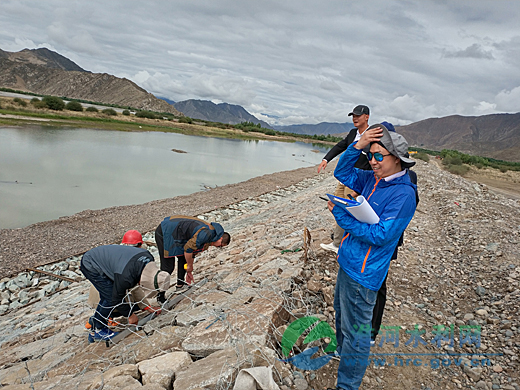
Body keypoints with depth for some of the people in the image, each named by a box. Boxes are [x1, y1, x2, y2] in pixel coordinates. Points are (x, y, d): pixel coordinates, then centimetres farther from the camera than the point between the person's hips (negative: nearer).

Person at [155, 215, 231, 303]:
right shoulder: (206, 234, -20)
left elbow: (192, 253, 22)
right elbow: (188, 248, -20)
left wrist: (189, 272, 27)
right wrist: (190, 266, -4)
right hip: (164, 232, -10)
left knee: (183, 258, 17)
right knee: (168, 266, -6)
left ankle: (180, 284, 30)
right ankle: (160, 296, 4)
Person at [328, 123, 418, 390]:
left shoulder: (403, 194, -20)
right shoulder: (373, 180, 3)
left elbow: (381, 235, -23)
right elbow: (342, 173, 10)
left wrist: (343, 217, -23)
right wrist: (358, 145, -5)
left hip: (363, 273, -9)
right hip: (347, 262, 9)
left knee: (355, 331, 5)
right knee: (342, 317, 28)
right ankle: (343, 355, 52)